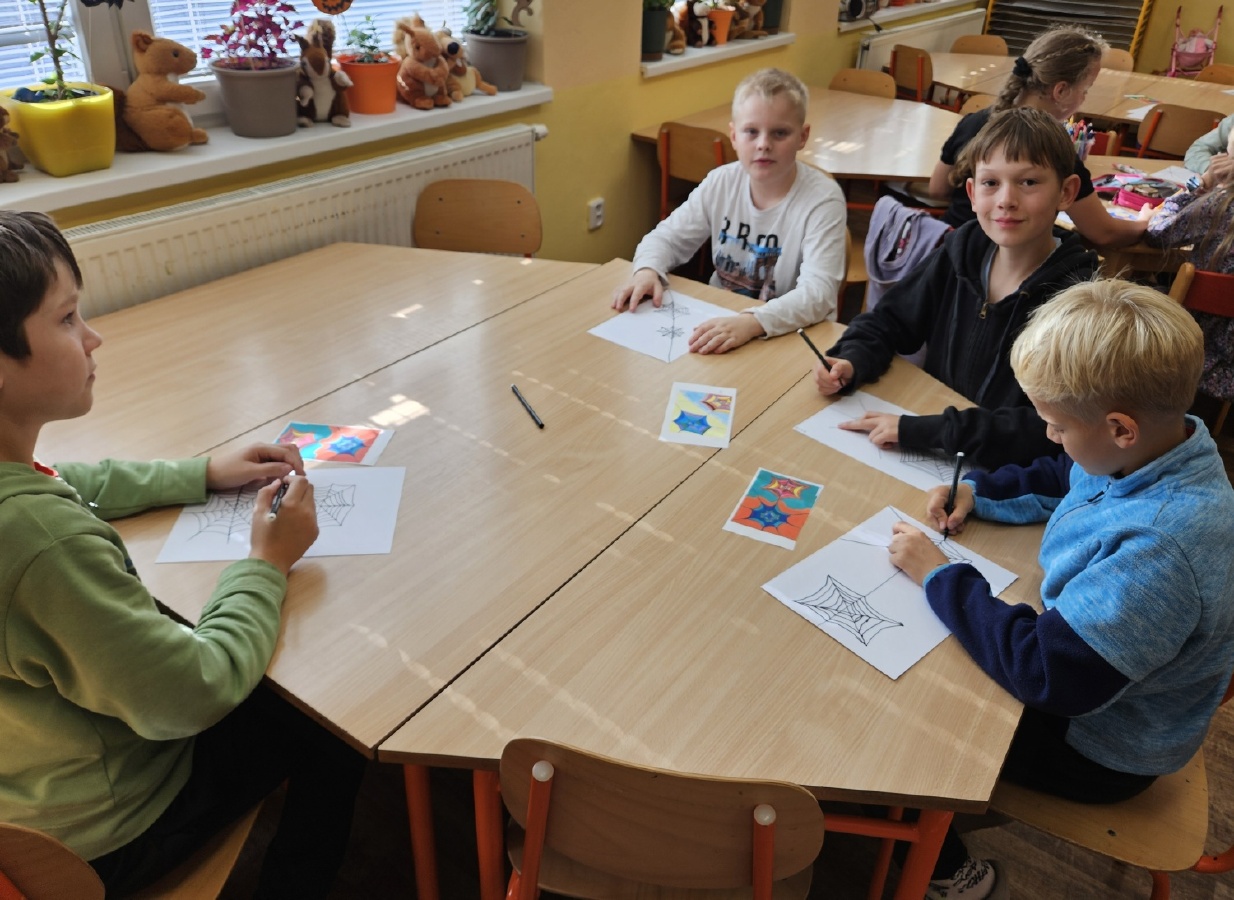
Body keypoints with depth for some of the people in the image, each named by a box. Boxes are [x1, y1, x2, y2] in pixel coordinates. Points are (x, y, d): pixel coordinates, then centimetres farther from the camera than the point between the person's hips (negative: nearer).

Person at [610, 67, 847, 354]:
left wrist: (751, 323, -41)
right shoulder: (720, 183, 0)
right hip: (719, 324, 4)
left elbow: (818, 293, -24)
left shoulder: (822, 199, -14)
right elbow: (666, 237, 9)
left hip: (792, 336, -3)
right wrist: (647, 270, -14)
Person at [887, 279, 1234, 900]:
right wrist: (978, 492, -5)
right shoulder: (1158, 449, -13)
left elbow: (1045, 674, -36)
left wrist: (940, 577, -27)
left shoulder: (1156, 551, -41)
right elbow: (1062, 480, 9)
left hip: (1097, 744, -8)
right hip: (1079, 645, 8)